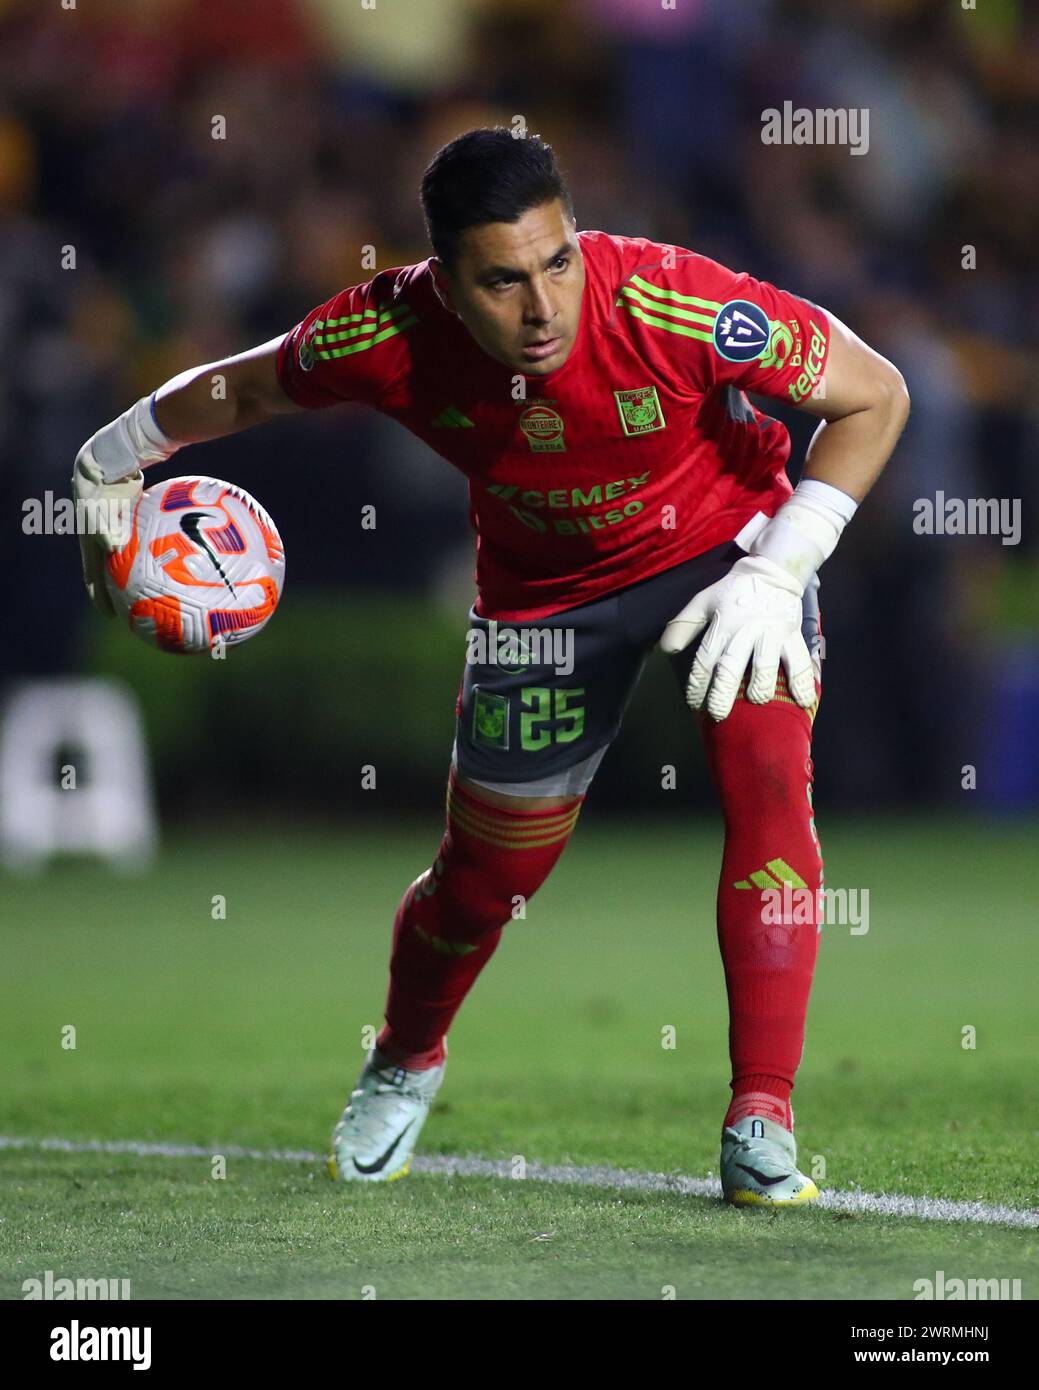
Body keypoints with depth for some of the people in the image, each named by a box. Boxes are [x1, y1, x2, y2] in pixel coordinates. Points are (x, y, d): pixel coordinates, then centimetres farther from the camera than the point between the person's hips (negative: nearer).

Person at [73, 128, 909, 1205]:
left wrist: (779, 574, -29)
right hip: (545, 585, 2)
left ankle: (760, 1127, -21)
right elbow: (242, 391, -5)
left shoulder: (670, 304, -36)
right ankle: (404, 1064, 43)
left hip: (724, 543, -2)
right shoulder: (391, 336, -29)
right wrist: (112, 467, 7)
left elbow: (874, 396, -23)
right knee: (486, 874, 9)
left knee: (768, 784, -25)